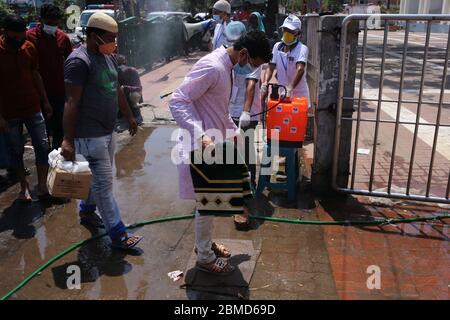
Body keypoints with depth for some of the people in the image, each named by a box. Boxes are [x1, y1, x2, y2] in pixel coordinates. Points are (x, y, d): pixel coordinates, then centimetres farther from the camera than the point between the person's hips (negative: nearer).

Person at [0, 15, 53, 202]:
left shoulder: (29, 47, 0)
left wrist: (45, 101, 11)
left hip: (33, 108, 3)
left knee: (42, 147, 2)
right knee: (16, 152, 9)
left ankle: (42, 187, 13)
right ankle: (24, 187, 26)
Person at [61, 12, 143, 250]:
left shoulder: (108, 57, 10)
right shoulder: (79, 61, -18)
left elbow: (117, 90, 21)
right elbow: (71, 102, -22)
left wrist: (129, 117, 25)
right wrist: (68, 139, -26)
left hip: (107, 130, 9)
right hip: (89, 135, -9)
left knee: (97, 178, 20)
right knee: (104, 185, -3)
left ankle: (87, 212, 42)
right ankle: (118, 235, 5)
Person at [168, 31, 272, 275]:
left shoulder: (225, 67, 9)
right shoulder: (212, 67, -22)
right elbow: (177, 101, -26)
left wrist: (232, 131, 23)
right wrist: (201, 136, -35)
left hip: (216, 143, 10)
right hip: (202, 147, -10)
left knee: (212, 200, 21)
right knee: (207, 203, 3)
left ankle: (205, 243, 39)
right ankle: (205, 258, 20)